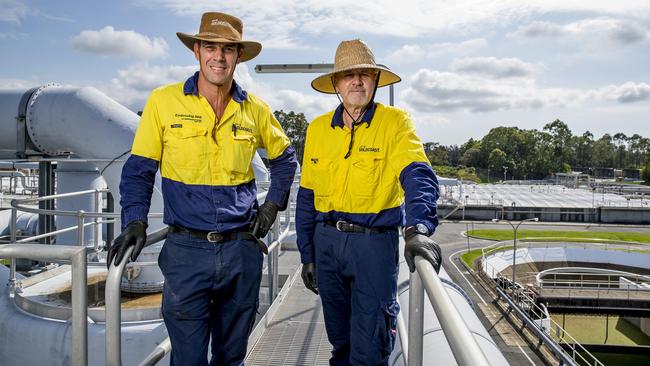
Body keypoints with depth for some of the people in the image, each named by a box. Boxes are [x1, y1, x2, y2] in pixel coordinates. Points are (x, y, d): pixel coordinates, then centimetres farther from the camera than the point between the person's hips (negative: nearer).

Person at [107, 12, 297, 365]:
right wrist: (135, 221, -14)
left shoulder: (255, 109, 3)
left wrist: (273, 204, 7)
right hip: (186, 249, -2)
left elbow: (284, 158, 19)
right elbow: (138, 170, 0)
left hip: (243, 249, 3)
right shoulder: (163, 101, -4)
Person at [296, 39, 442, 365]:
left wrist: (419, 228, -40)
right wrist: (307, 256, 10)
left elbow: (417, 176, -21)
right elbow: (307, 197, 10)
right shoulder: (318, 129, 6)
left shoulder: (395, 122, -6)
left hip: (375, 242, -4)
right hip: (326, 242, 4)